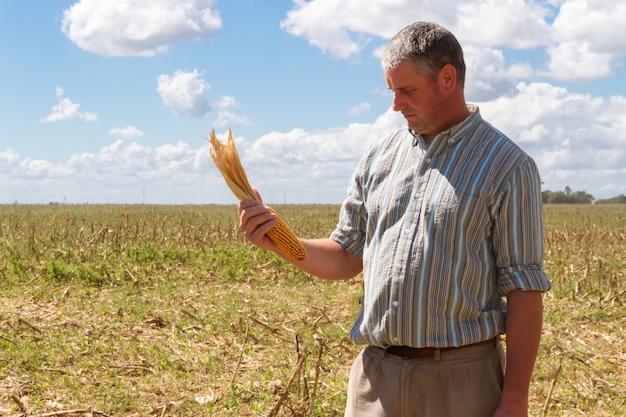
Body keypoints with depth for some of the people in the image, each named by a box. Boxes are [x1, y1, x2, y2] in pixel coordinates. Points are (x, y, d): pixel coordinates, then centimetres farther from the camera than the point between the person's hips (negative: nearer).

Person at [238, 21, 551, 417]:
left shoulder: (507, 166, -4)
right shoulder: (380, 156, 11)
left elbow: (524, 290, -7)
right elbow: (346, 258, 15)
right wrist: (280, 242, -4)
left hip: (462, 380, -4)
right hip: (377, 374, 4)